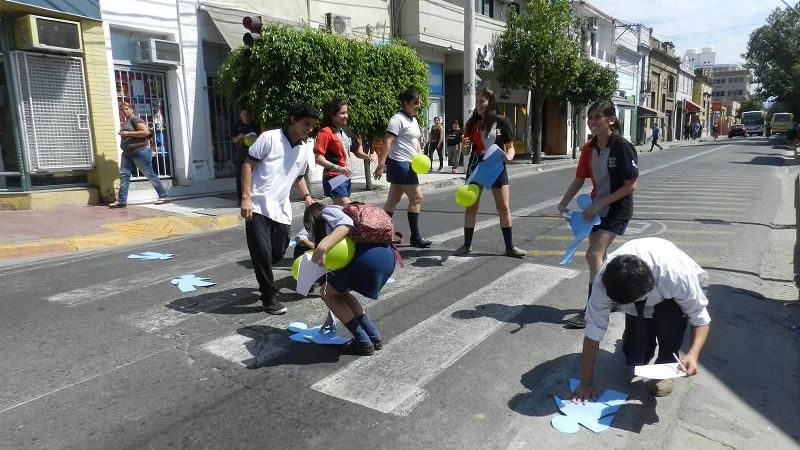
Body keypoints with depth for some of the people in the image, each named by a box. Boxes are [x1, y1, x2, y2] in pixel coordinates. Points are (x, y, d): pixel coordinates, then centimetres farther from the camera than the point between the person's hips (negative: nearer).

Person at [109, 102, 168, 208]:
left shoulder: (135, 119, -8)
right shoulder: (126, 122, 20)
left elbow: (146, 132, -20)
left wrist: (128, 133, -18)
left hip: (140, 151, -9)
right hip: (127, 153, 9)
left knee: (149, 174, -2)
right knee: (123, 175, -1)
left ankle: (163, 196, 10)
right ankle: (121, 201, -1)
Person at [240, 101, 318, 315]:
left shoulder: (305, 148, 11)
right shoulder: (270, 138, -9)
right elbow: (248, 165, -9)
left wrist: (307, 196, 11)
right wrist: (246, 197, -17)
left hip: (281, 209, 6)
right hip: (258, 206, -6)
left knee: (279, 252, 10)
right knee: (262, 252, -7)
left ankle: (263, 278, 42)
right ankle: (269, 298, 8)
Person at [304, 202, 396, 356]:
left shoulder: (327, 211, 12)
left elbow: (346, 225, -13)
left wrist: (323, 247, -24)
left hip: (368, 257, -9)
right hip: (388, 257, 9)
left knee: (329, 294, 13)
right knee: (340, 291, 26)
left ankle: (363, 342, 12)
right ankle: (374, 337, 24)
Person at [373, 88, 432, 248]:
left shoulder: (413, 120, 17)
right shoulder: (398, 119, -12)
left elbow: (415, 141, 25)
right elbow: (388, 143, -18)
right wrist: (381, 165, -23)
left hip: (408, 164, 9)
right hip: (400, 164, -9)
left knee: (394, 199, 11)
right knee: (416, 198, -7)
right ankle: (415, 237, 1)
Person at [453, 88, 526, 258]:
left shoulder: (501, 122, -3)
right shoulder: (472, 123, 3)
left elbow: (510, 147, 1)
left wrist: (508, 156, -20)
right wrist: (464, 144, -9)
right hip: (476, 167, 2)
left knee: (504, 208, 0)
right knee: (471, 207, 4)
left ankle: (510, 247, 11)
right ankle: (467, 245, 17)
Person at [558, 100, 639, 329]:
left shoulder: (623, 146, -19)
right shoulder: (589, 148, 0)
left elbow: (631, 186, -19)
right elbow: (579, 180, 5)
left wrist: (600, 203, -22)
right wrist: (563, 203, -10)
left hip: (618, 209, -7)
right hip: (597, 208, 7)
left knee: (594, 254, -17)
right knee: (599, 257, 17)